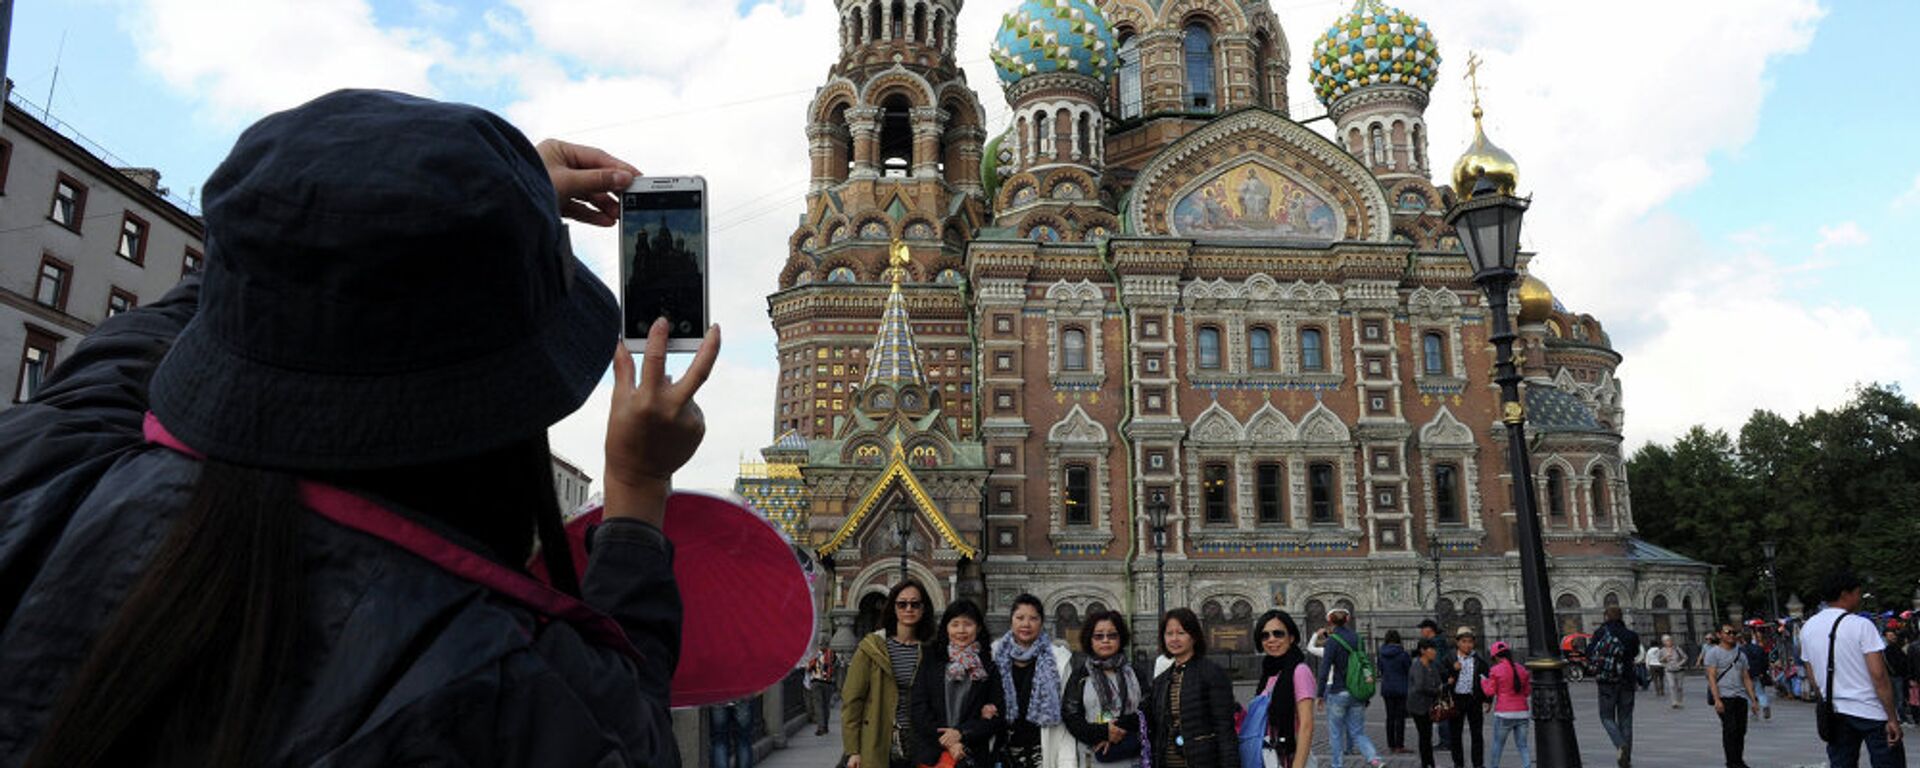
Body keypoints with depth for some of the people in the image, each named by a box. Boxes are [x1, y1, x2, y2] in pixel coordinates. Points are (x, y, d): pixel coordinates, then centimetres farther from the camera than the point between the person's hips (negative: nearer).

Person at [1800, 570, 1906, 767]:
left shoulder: (1808, 628, 7)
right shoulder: (1861, 625, -10)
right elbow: (1878, 675, -15)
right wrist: (1892, 718, -12)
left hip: (1835, 714, 5)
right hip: (1871, 712, -5)